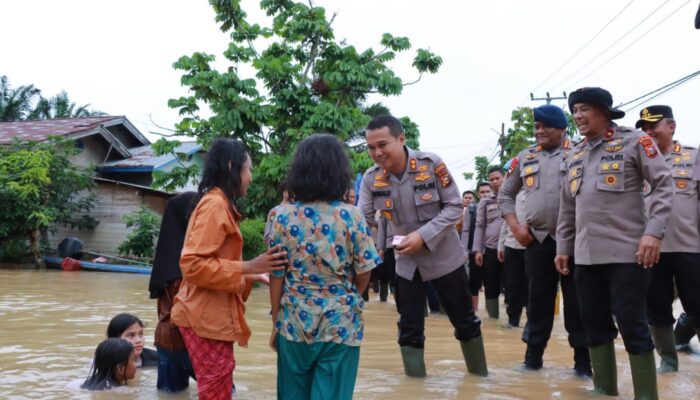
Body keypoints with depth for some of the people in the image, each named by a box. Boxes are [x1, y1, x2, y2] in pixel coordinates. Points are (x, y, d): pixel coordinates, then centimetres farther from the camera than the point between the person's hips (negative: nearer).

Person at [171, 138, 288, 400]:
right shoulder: (215, 205, -14)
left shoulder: (218, 204, 15)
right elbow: (193, 264, -23)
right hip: (208, 318, -10)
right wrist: (247, 268, -24)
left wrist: (250, 277, 18)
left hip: (211, 316, 10)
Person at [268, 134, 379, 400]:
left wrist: (276, 322, 9)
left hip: (294, 324, 2)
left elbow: (276, 276, -3)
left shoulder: (282, 216, -5)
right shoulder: (351, 215, -9)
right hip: (340, 325, -1)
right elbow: (364, 273, -4)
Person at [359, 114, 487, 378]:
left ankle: (479, 375, 33)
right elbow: (362, 219, -10)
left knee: (465, 321, 12)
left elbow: (454, 207, -16)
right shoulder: (371, 178, -11)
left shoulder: (431, 164, -21)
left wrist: (423, 235, -27)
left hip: (444, 256, -2)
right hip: (406, 262, 2)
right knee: (409, 329, 7)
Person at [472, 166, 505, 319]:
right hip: (490, 249, 2)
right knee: (491, 288, 6)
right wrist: (478, 250, 0)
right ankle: (493, 318, 15)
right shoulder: (484, 201, 10)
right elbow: (480, 226, 8)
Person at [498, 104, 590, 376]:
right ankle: (533, 356, 18)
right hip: (537, 240, 3)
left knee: (577, 301, 1)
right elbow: (506, 194, 18)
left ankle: (583, 360, 10)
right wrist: (515, 227, 6)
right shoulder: (525, 158, 11)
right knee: (538, 299, 10)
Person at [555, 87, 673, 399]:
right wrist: (563, 247, 16)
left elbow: (663, 185, -7)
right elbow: (567, 206, 19)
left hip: (627, 252, -6)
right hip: (585, 255, 6)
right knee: (595, 324, 10)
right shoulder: (575, 154, 16)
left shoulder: (635, 141, -2)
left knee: (632, 325, -3)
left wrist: (654, 232, -16)